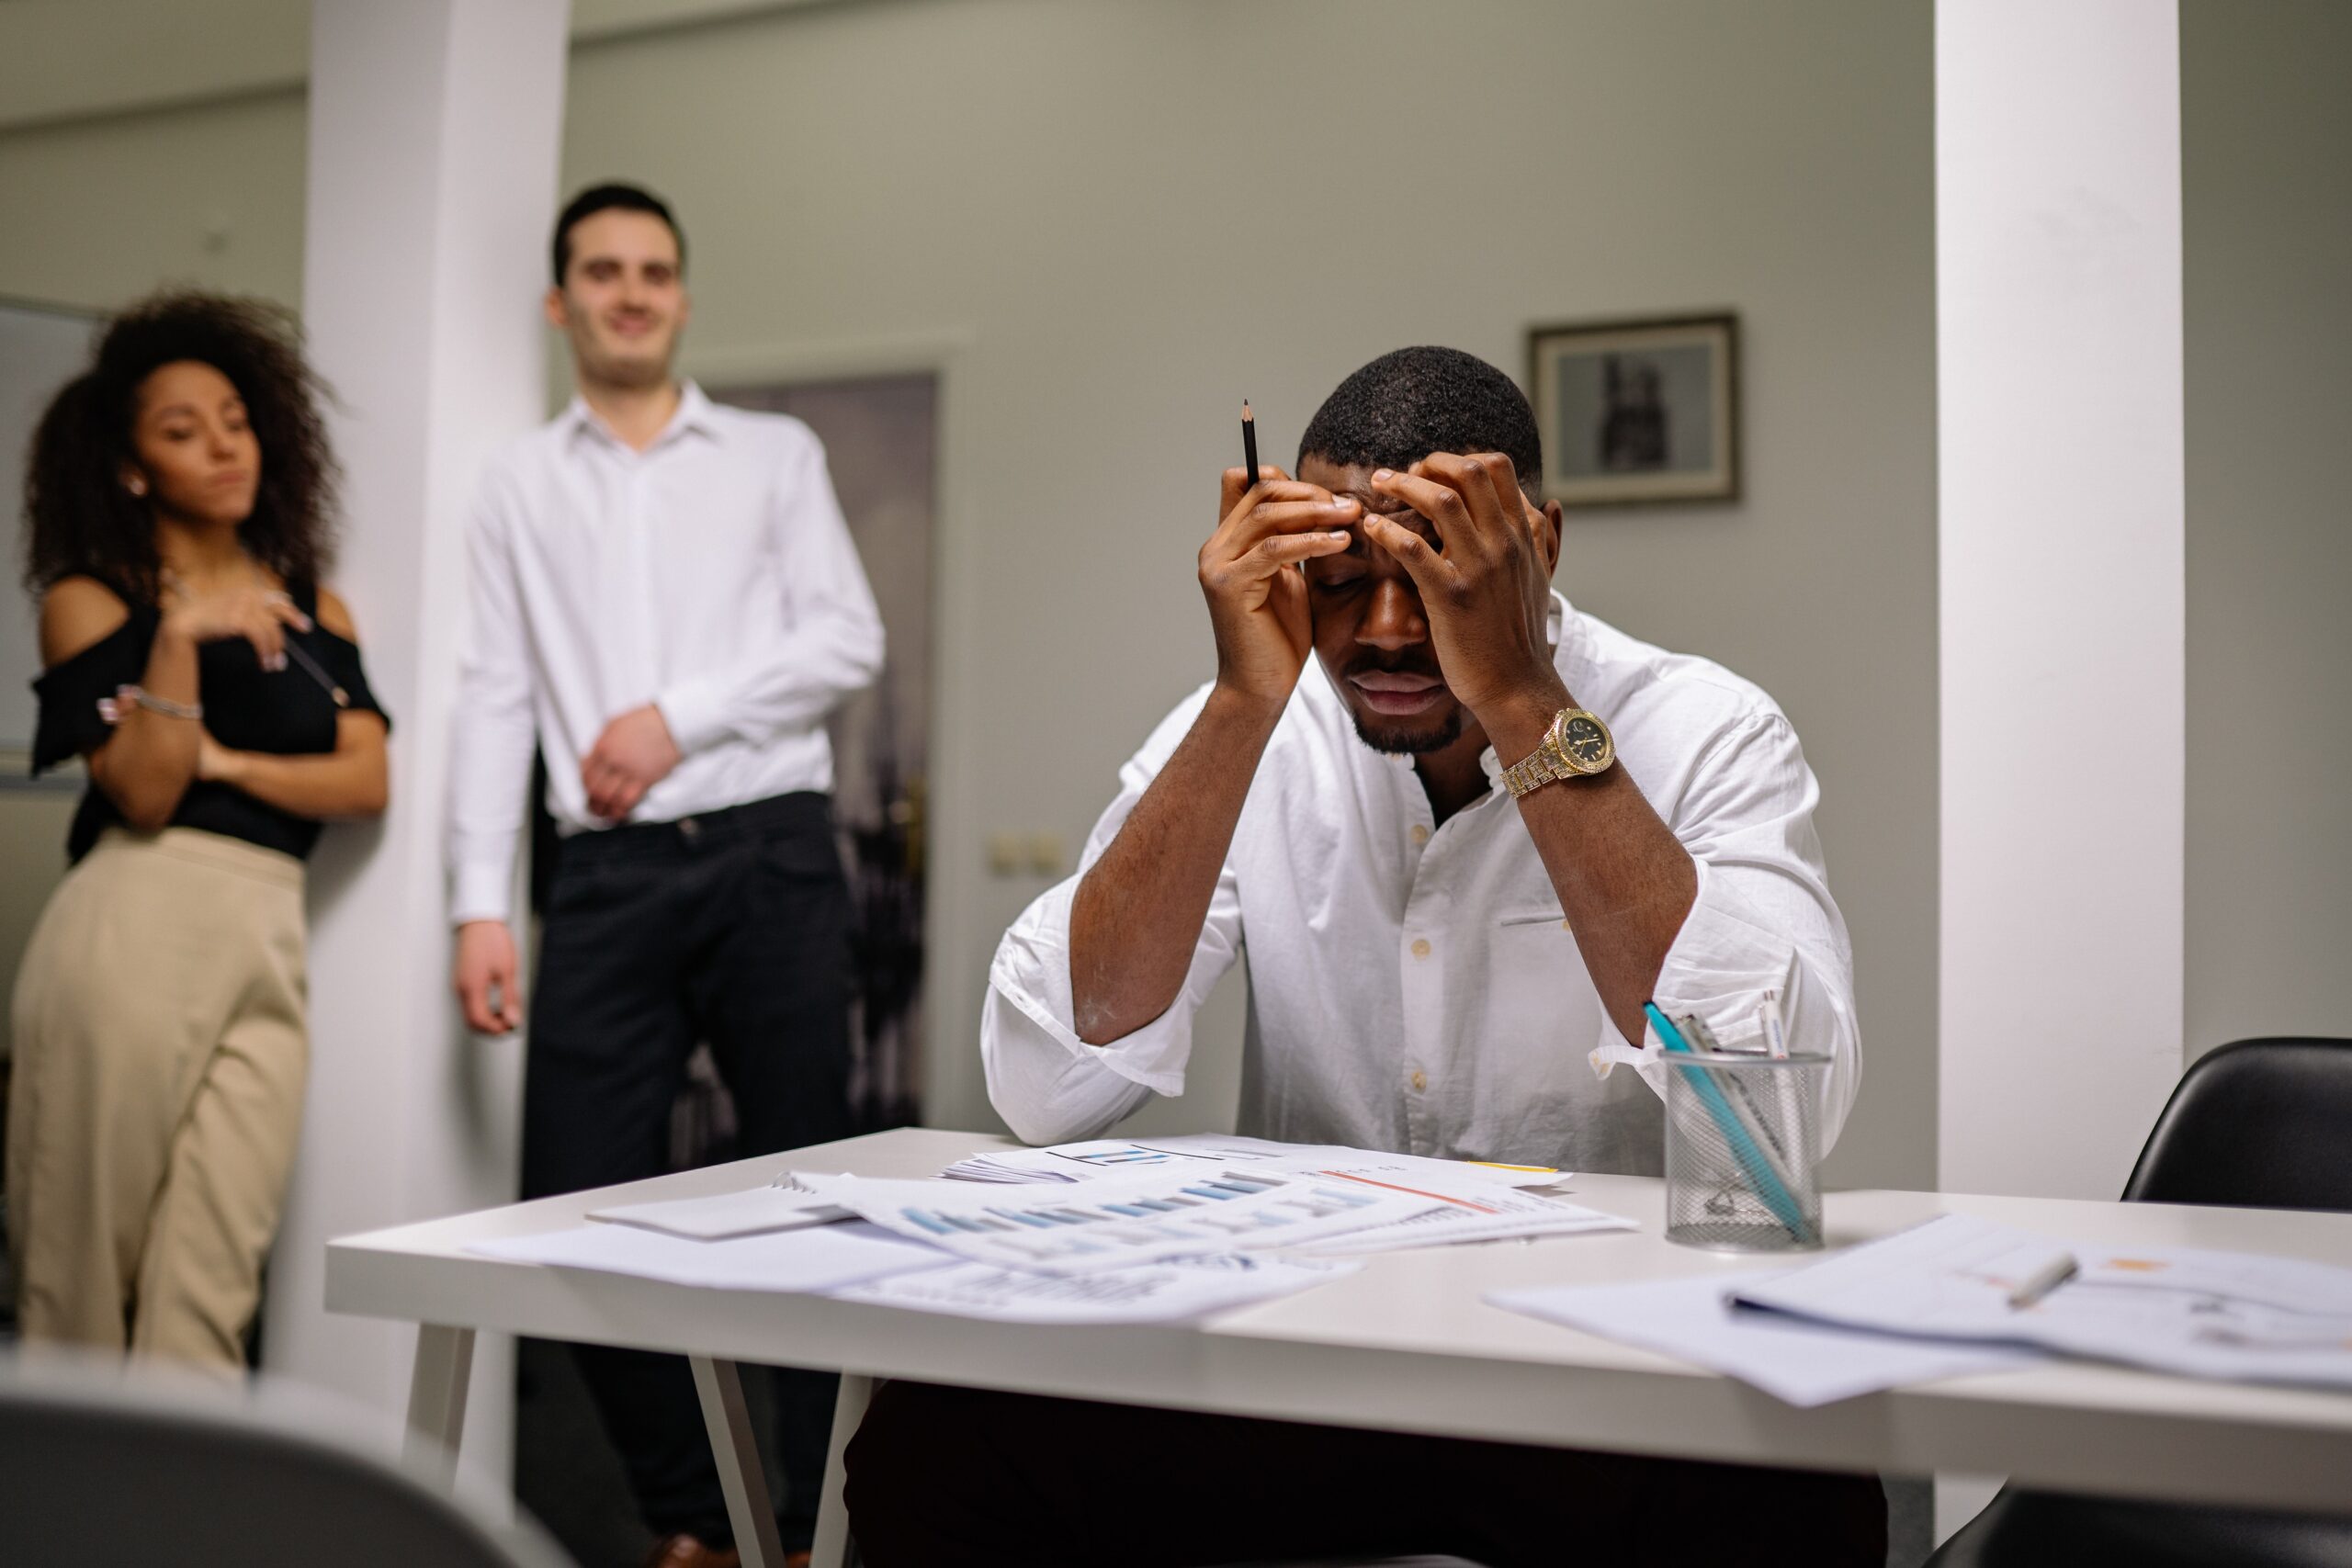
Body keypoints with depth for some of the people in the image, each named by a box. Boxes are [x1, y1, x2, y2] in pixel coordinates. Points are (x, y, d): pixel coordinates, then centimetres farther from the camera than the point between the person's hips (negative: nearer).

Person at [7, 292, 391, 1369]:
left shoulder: (315, 612, 17)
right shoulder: (89, 601, 6)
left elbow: (366, 782, 6)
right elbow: (142, 793, -5)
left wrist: (224, 762, -3)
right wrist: (182, 636, -14)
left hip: (267, 945, 3)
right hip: (132, 927, -3)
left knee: (207, 1295, -4)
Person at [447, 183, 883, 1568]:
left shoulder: (775, 455, 11)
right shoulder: (522, 483, 14)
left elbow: (850, 639, 1)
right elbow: (497, 697, 8)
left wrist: (678, 718, -8)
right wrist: (480, 904, 0)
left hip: (770, 853, -1)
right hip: (611, 875, 2)